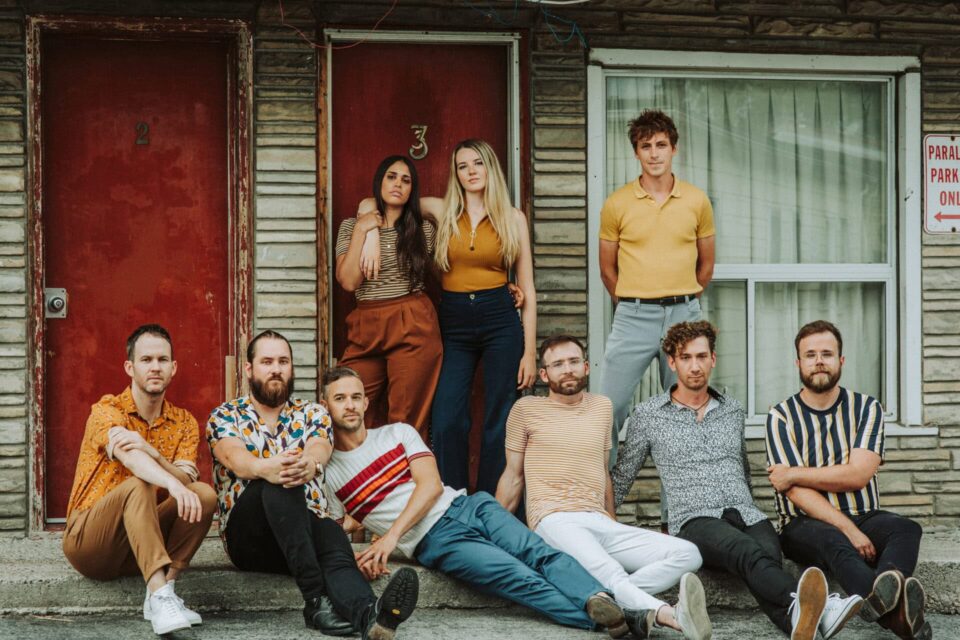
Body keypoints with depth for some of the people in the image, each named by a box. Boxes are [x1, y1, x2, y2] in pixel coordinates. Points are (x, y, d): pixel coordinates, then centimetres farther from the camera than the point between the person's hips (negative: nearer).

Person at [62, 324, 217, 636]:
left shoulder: (184, 423, 6)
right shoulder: (107, 410, -8)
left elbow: (187, 479, -13)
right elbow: (129, 456, -30)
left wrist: (149, 450, -33)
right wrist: (174, 484, -50)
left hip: (144, 543, 4)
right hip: (88, 541, -4)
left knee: (204, 494, -20)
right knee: (138, 485, -34)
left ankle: (165, 585, -29)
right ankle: (160, 598, -47)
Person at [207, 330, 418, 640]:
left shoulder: (313, 414, 14)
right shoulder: (224, 416, 9)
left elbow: (319, 449, -11)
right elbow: (234, 456, -16)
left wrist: (309, 463, -38)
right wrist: (265, 468, -42)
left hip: (307, 527, 2)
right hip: (250, 538, -1)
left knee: (331, 534, -35)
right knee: (278, 484, -34)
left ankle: (368, 614, -68)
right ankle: (316, 599, -48)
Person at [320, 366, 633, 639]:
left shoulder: (398, 433, 13)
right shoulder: (328, 475, 10)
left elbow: (431, 485, 0)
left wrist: (392, 535, -14)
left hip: (466, 506, 4)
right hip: (434, 541, -3)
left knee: (541, 554, -23)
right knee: (521, 579, -24)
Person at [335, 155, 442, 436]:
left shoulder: (423, 229, 10)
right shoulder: (351, 226, 8)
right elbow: (348, 281, -3)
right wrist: (361, 231, -4)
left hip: (412, 328, -1)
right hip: (366, 329, 1)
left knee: (406, 421, -3)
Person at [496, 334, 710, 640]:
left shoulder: (602, 407, 21)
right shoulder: (526, 409, 9)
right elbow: (513, 476, 12)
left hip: (599, 522, 6)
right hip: (555, 521, -6)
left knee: (687, 554, -17)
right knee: (611, 576, -38)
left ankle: (611, 601, -34)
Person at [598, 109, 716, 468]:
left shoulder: (697, 201, 5)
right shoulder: (617, 204, 1)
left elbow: (706, 264, 14)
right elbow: (607, 269, 8)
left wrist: (682, 303, 12)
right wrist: (633, 306, 8)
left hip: (684, 315, 2)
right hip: (633, 317, -1)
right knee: (610, 407, -5)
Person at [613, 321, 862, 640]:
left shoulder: (733, 410, 21)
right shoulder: (648, 416, 10)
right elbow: (620, 480, 18)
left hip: (747, 516, 4)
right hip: (696, 520, -4)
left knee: (768, 555, -35)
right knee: (750, 554, -39)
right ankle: (810, 603, -70)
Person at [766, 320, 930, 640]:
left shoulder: (867, 408, 8)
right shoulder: (781, 417, 2)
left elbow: (857, 474, -7)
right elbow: (798, 493, -9)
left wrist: (794, 474, -5)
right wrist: (849, 530, -21)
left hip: (864, 517, 3)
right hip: (806, 524, -3)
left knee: (906, 529, -29)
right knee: (833, 540, -36)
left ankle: (880, 599, -63)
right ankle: (896, 613, -67)